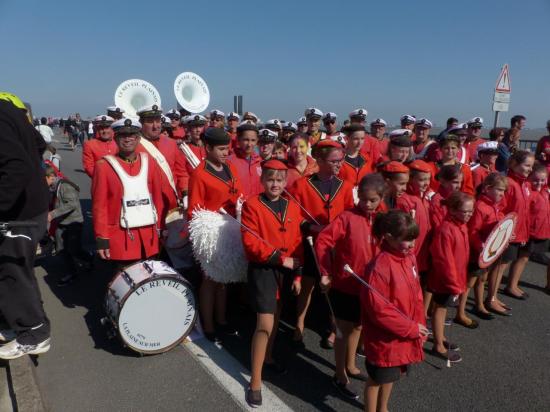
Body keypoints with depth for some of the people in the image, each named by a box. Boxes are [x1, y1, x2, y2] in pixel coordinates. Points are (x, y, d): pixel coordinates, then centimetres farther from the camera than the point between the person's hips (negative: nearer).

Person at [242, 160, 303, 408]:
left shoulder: (293, 208, 5)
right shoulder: (251, 205, -10)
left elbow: (297, 244, 8)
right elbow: (250, 243, -17)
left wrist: (297, 275, 4)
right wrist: (280, 258, -18)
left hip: (285, 271, 6)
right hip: (262, 270, -5)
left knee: (276, 317, 19)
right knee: (265, 325, -9)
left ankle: (267, 358, 42)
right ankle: (255, 382, 4)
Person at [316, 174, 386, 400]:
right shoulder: (347, 217, -19)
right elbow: (323, 241, -21)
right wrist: (325, 273, -18)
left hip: (368, 286, 6)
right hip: (344, 286, -6)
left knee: (357, 327, 23)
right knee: (345, 330, 9)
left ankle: (350, 366, 46)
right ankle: (340, 376, 29)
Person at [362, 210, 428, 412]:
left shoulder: (410, 258, -3)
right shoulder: (380, 266, -28)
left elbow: (416, 295, 8)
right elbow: (378, 309, -25)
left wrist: (419, 326, 4)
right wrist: (411, 328, -17)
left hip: (406, 334, 8)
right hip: (385, 336, -8)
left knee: (392, 374, 27)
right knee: (377, 378, 15)